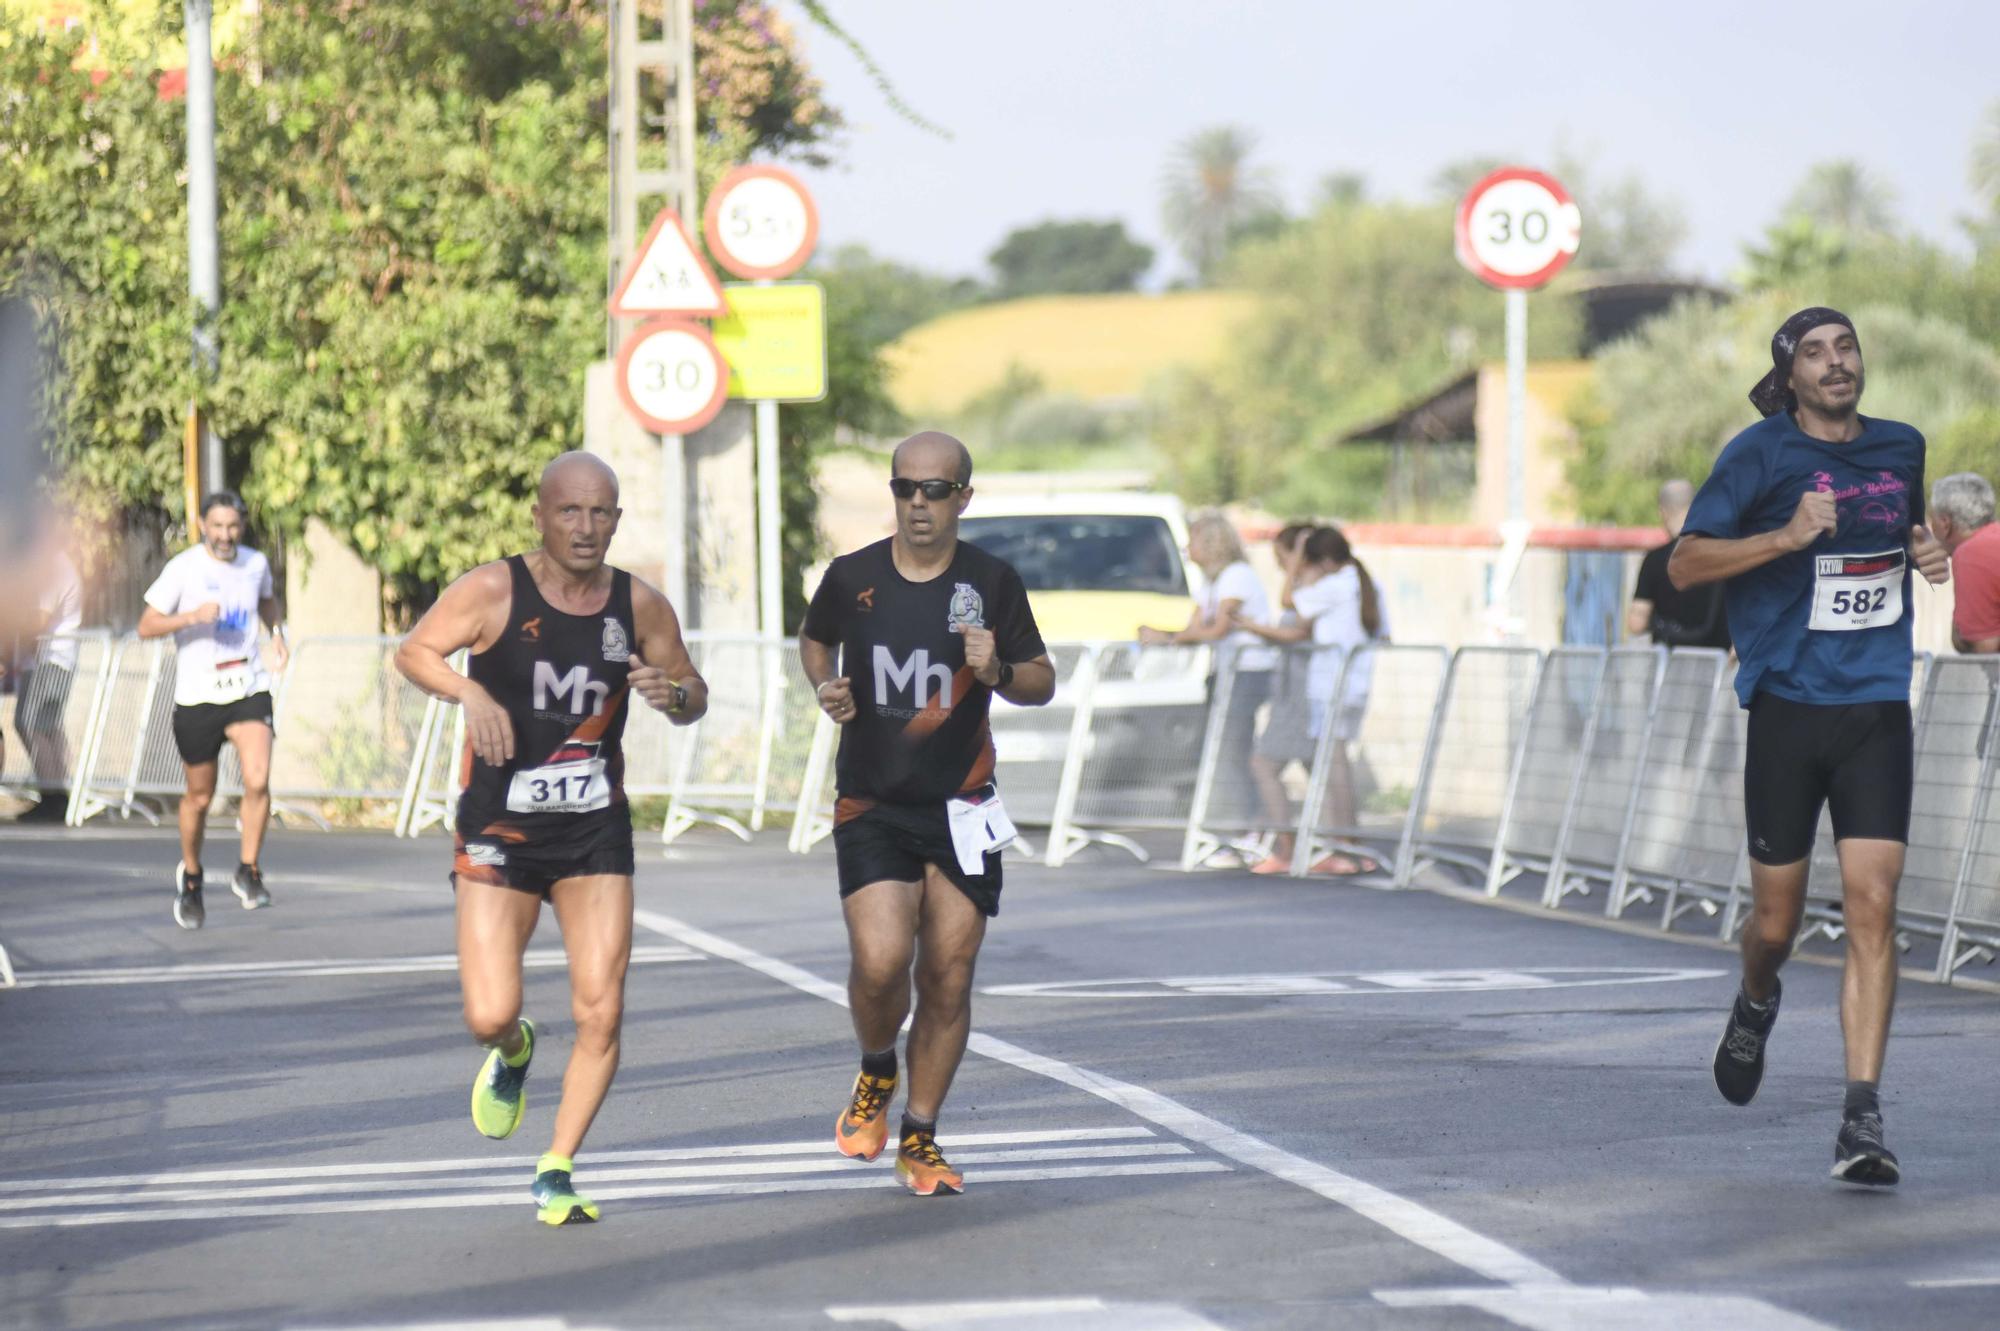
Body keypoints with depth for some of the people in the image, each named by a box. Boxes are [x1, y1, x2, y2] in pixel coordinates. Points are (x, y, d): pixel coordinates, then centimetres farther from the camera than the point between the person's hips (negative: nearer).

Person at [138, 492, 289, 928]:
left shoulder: (256, 563, 4)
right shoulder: (183, 568, -8)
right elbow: (147, 625, -8)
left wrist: (277, 632, 7)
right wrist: (192, 616, -24)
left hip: (248, 688, 2)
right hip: (197, 695, -2)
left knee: (257, 781, -19)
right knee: (199, 797, 9)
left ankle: (248, 873, -2)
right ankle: (190, 877, 33)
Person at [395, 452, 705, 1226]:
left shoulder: (641, 607, -1)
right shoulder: (492, 592, -9)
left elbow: (693, 699, 12)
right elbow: (414, 652, -3)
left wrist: (672, 693, -13)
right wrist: (471, 693, -21)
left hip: (596, 836, 2)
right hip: (498, 834, -2)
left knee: (600, 1016, -7)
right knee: (490, 1017, -8)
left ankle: (557, 1175, 9)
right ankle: (512, 1055, 31)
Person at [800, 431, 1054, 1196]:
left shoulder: (993, 583, -2)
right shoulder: (852, 577, -1)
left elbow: (1042, 682, 6)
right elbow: (813, 639, 19)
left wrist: (997, 672, -16)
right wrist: (825, 687, -1)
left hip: (960, 809, 1)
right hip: (871, 808, -1)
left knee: (947, 982, 2)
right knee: (881, 963, -18)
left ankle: (919, 1138, 20)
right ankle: (875, 1074, 15)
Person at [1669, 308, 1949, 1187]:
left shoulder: (1901, 447, 11)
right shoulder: (1760, 454, -3)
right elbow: (1684, 564, -7)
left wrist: (1926, 553, 7)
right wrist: (1789, 536, -20)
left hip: (1877, 707, 2)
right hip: (1788, 708, -2)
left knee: (1871, 904, -11)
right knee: (1777, 921, 7)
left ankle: (1861, 1118, -12)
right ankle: (1755, 1004, 44)